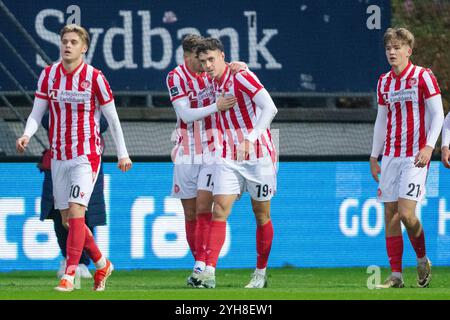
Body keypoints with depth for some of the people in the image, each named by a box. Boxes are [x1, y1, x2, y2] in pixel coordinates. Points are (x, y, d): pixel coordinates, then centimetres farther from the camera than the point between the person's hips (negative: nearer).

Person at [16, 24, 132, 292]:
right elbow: (37, 112, 3)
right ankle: (102, 264, 27)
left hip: (86, 156, -5)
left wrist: (122, 154, 2)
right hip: (59, 156, 5)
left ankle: (70, 275, -19)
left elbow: (112, 118, 0)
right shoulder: (48, 75, 4)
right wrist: (27, 135, -17)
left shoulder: (95, 77, -7)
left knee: (75, 212, -18)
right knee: (67, 219, 8)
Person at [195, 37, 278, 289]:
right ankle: (209, 272, -19)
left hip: (258, 155, -5)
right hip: (229, 159, 5)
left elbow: (270, 108, -23)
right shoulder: (213, 84, 7)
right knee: (219, 210, -11)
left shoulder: (241, 77, -14)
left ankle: (261, 274, 19)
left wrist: (249, 140, -29)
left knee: (262, 215, 6)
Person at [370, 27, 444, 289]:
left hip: (416, 156, -6)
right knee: (390, 214, 0)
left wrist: (429, 147, -18)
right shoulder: (384, 82, 12)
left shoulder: (423, 76, -5)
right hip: (390, 155, 6)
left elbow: (438, 115, -6)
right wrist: (374, 156, 16)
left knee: (406, 213, -15)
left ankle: (422, 260, 11)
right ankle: (396, 275, 3)